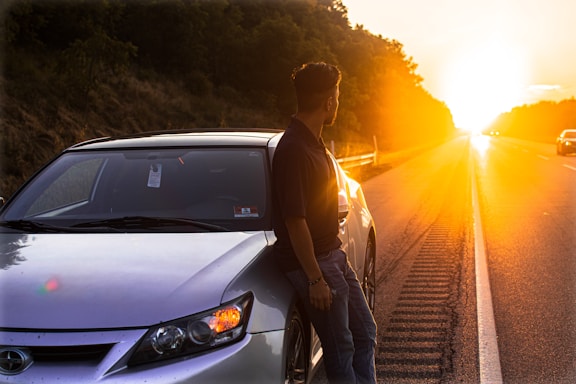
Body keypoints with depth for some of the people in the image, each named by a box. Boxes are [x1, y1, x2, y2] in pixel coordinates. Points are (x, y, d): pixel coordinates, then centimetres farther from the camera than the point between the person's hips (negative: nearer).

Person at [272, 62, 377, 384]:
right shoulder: (293, 149, -22)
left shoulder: (314, 143, 10)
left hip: (333, 254, 10)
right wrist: (315, 279, -22)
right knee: (341, 350, 0)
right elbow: (295, 221, -24)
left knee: (365, 333, 17)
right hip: (312, 262, -10)